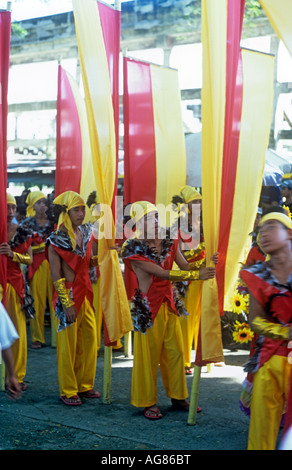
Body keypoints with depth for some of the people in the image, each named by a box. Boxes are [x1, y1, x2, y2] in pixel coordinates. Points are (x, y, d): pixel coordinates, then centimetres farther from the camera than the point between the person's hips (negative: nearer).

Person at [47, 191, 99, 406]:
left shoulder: (86, 232, 7)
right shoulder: (57, 240, -11)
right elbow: (56, 276, -13)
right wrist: (67, 304, -17)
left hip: (87, 293, 6)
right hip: (68, 294, -6)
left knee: (90, 341, 11)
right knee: (68, 344, 3)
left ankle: (85, 385, 26)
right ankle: (68, 391, 16)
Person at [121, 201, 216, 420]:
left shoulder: (169, 242, 4)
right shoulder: (134, 249, -15)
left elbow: (185, 266, 0)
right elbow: (162, 274, -22)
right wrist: (197, 275, -26)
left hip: (169, 304, 6)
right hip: (148, 308, -6)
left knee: (176, 352, 11)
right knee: (149, 356, 3)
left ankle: (178, 397, 27)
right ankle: (149, 402, 18)